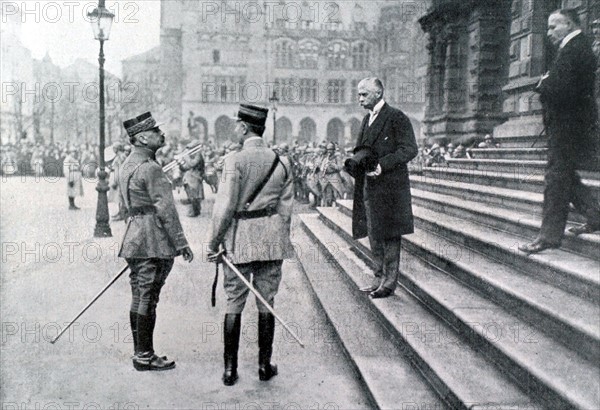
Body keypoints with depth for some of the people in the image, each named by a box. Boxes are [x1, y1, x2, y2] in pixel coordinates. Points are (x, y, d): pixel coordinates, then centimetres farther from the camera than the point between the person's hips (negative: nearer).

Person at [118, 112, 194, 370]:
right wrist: (181, 243, -15)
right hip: (154, 241, -10)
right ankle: (145, 357, 6)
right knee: (148, 298, -3)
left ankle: (140, 353, 23)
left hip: (134, 239, 10)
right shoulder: (150, 168, -16)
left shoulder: (127, 164, 15)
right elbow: (165, 209, -19)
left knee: (138, 298, 14)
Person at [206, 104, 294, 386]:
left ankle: (230, 369, 13)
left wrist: (213, 242, -3)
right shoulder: (282, 162, 2)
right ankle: (265, 365, 20)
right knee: (267, 303, 11)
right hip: (272, 237, 3)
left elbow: (225, 207, -12)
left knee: (234, 304, 6)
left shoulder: (235, 161, -11)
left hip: (240, 238, -3)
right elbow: (286, 207, 5)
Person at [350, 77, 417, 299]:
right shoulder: (367, 119, 17)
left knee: (389, 235, -1)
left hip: (389, 185, -8)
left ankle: (389, 283, 7)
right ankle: (380, 278, 24)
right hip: (369, 186, 8)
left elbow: (409, 149, -15)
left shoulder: (397, 117, -9)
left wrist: (382, 165, -23)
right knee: (374, 235, 13)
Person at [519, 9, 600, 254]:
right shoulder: (579, 47, 16)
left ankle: (550, 236, 0)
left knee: (556, 179, -6)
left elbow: (560, 91, -26)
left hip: (567, 126, -11)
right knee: (566, 176, 19)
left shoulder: (574, 50, -17)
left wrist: (543, 85, -8)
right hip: (570, 124, 11)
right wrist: (547, 84, 0)